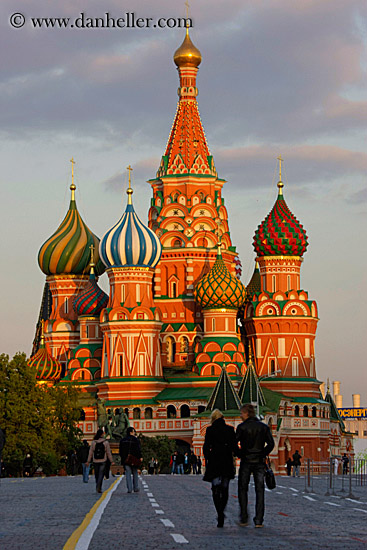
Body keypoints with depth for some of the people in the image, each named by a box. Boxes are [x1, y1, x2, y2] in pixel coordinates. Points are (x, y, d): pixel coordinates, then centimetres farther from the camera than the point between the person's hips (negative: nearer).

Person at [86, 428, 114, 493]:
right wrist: (111, 461, 6)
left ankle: (98, 487, 23)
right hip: (103, 461, -2)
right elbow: (108, 452, -2)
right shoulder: (106, 442, -5)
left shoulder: (93, 442, -1)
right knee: (101, 474, -4)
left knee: (96, 474, 14)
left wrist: (88, 461, 6)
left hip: (95, 461, 2)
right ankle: (98, 487, -20)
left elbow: (91, 452, 1)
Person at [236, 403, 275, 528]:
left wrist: (239, 454, 6)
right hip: (259, 462, 2)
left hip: (246, 462, -2)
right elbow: (271, 444, -1)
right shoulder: (264, 427, 4)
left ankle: (244, 518, 5)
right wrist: (263, 454, 9)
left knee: (243, 489, 10)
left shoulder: (242, 427, -5)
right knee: (260, 491, 4)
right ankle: (259, 520, -2)